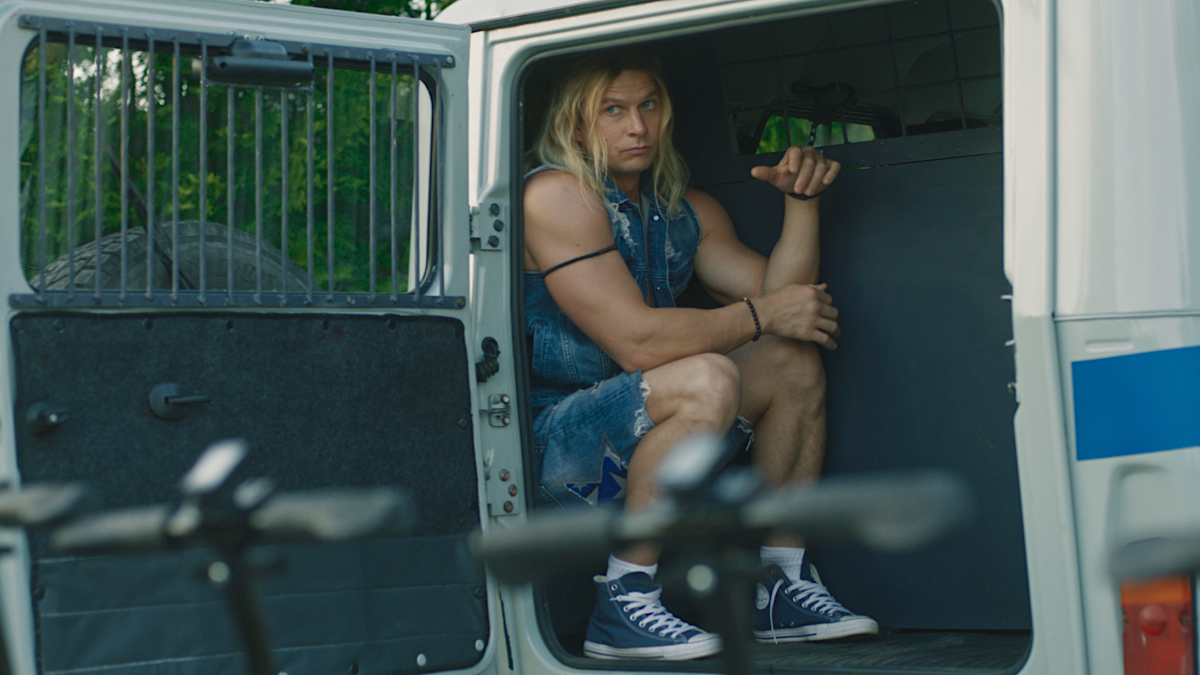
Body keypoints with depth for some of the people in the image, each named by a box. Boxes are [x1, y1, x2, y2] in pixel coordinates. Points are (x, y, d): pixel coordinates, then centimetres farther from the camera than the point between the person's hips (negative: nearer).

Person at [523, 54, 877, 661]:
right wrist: (761, 315, -16)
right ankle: (622, 601, -24)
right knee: (705, 380, -31)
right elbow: (635, 340, -25)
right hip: (546, 445, -9)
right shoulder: (557, 195, -17)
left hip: (632, 438, 9)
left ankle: (781, 587, 10)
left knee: (796, 363, 8)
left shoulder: (687, 210, 11)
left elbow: (780, 298, 7)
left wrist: (802, 199, -4)